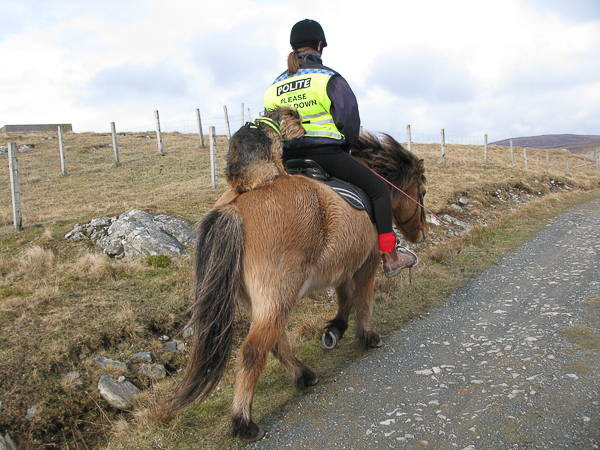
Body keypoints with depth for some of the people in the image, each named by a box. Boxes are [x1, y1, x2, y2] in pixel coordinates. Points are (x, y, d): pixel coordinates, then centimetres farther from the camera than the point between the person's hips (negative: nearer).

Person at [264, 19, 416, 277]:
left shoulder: (273, 88, 12)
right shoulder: (329, 78, -4)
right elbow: (350, 118, -6)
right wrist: (347, 145, 12)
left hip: (289, 159, 6)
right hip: (327, 155, -5)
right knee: (379, 189, 7)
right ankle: (389, 258, 5)